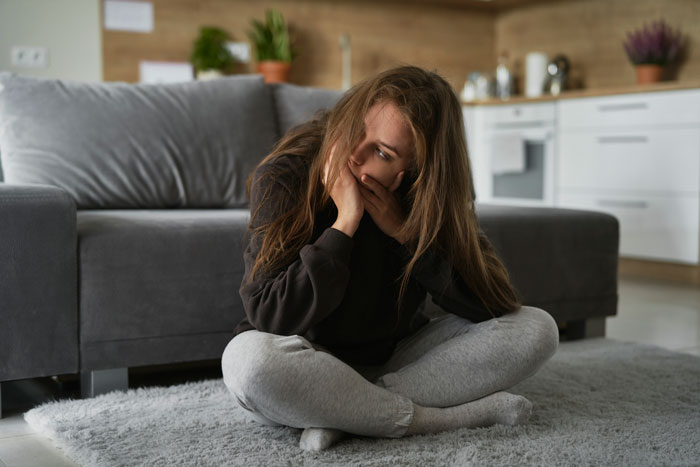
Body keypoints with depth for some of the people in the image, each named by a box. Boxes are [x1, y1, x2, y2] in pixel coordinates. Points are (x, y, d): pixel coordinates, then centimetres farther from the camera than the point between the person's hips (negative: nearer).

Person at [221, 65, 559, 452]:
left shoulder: (427, 197, -8)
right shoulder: (283, 179, -17)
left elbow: (496, 304, -14)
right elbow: (271, 319, -25)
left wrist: (404, 233, -23)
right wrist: (345, 223, -29)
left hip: (394, 360, 4)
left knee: (536, 328, -14)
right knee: (247, 358, -38)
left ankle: (343, 415, -23)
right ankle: (454, 416, -25)